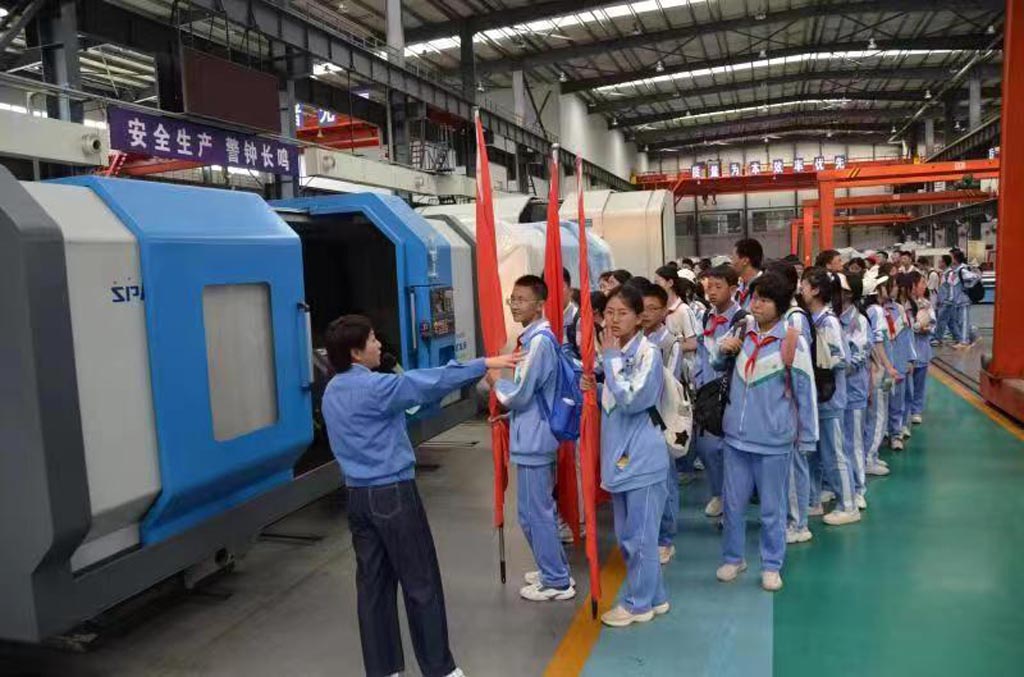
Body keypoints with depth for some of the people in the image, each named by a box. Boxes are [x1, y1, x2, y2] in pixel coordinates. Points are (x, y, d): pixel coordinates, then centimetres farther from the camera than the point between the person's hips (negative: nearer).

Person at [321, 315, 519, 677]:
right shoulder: (375, 387, -18)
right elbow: (431, 382, -21)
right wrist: (485, 364, -17)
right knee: (421, 583, 4)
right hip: (392, 494, -8)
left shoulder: (333, 391, 8)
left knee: (373, 583, 13)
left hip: (358, 495, 8)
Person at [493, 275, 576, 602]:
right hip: (536, 435, 10)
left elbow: (520, 395, -20)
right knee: (541, 510, 20)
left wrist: (497, 382, -3)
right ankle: (555, 569, 34)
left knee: (533, 513, 1)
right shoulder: (537, 337, 10)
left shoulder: (539, 341, -20)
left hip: (534, 439, -10)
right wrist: (507, 410, 10)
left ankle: (556, 582, 13)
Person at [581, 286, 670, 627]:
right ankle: (652, 597, 32)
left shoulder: (648, 353, -14)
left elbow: (632, 400, -24)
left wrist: (610, 358, -18)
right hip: (620, 455, 8)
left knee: (640, 536, 4)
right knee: (626, 536, 17)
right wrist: (594, 388, -1)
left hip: (642, 457, -8)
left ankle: (638, 603, 20)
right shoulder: (615, 352, 9)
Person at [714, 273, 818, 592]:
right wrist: (723, 350, -5)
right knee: (733, 503, 14)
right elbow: (721, 366, 18)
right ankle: (733, 557, 33)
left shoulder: (792, 341, -13)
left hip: (773, 439, -4)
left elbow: (805, 392, -6)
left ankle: (771, 565, 29)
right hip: (736, 434, 4)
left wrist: (807, 437, -1)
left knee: (772, 508, 11)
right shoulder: (743, 331, 0)